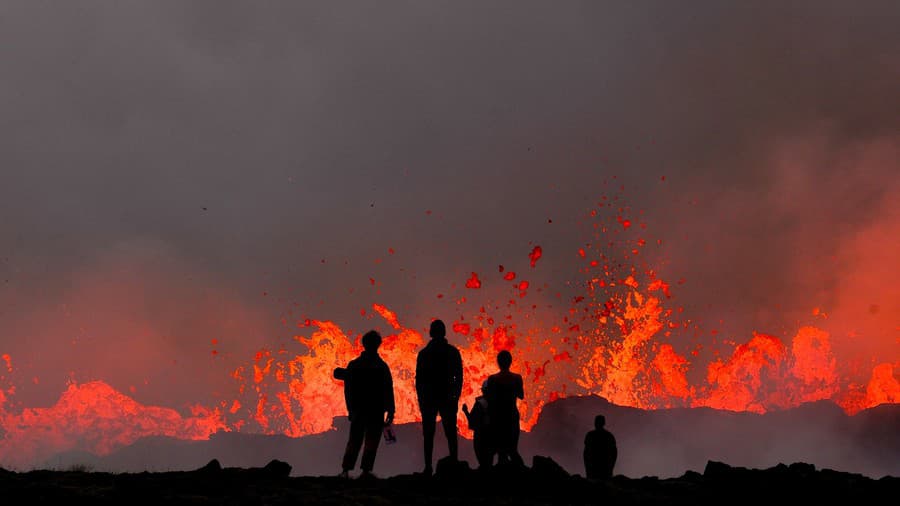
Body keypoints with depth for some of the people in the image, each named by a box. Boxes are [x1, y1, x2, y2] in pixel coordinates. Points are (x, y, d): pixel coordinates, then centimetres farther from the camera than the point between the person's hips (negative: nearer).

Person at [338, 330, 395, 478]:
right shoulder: (382, 367, -8)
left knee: (354, 440, 11)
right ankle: (366, 469, -4)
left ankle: (346, 470, 3)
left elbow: (348, 389, 5)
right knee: (372, 440, 3)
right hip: (376, 410, -3)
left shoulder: (353, 365, 1)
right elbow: (388, 391, -6)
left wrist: (350, 409, 12)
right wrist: (390, 411, -1)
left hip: (358, 409, 3)